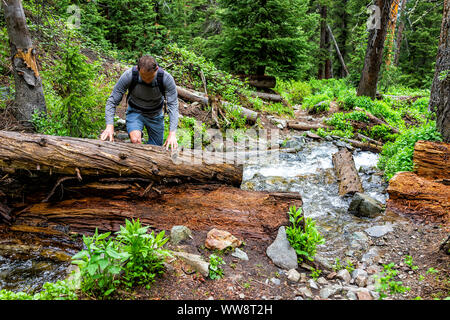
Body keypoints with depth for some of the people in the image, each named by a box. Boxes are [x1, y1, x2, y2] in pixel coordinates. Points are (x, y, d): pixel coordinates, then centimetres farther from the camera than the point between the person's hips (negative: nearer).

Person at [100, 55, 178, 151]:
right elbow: (112, 101, -18)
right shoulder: (128, 76, -26)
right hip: (135, 111, -1)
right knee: (135, 140, -28)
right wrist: (110, 126, -30)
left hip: (156, 114, 1)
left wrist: (172, 133, -36)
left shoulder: (166, 78, -25)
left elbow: (173, 105, -25)